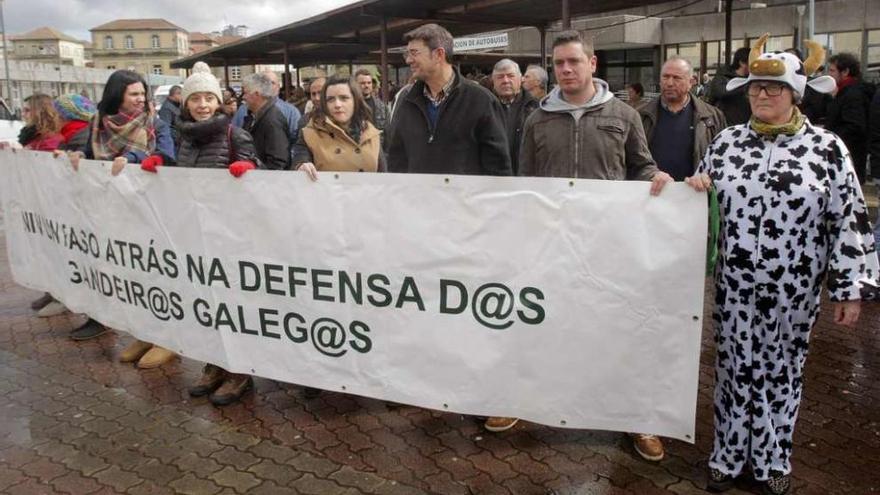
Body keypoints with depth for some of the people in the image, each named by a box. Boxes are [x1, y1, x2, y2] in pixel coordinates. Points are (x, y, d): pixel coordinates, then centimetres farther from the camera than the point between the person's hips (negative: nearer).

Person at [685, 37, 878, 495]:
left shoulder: (826, 147, -5)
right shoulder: (727, 141, 4)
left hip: (793, 288, -2)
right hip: (734, 285, 2)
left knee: (781, 371, 13)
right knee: (733, 369, 11)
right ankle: (729, 455, 29)